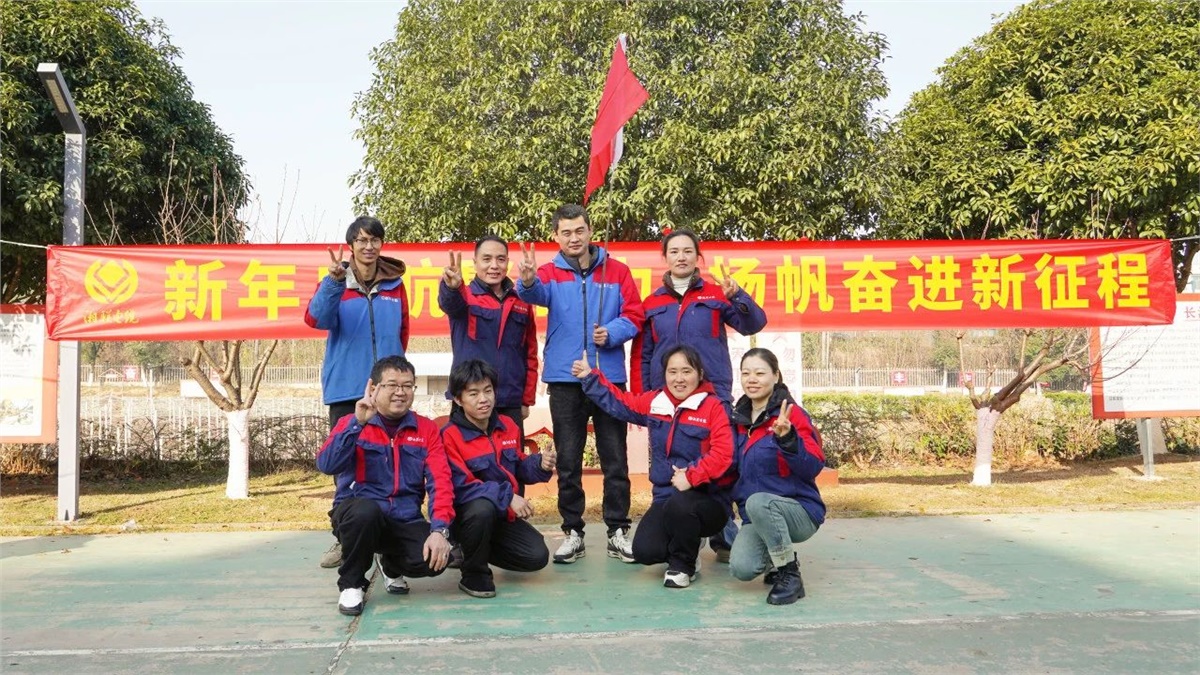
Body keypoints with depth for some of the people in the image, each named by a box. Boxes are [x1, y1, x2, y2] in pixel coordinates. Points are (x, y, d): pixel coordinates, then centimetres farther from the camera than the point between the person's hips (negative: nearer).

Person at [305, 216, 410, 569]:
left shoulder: (394, 284, 9)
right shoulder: (335, 283, 2)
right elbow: (317, 318, -18)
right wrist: (334, 281, -32)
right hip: (346, 389, -1)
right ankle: (343, 534, 11)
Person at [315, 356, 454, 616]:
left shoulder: (427, 429, 5)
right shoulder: (352, 424, 3)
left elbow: (440, 482, -5)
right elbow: (327, 466, -14)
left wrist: (439, 530, -19)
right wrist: (358, 423, -21)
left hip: (406, 522, 2)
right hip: (359, 515, -2)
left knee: (434, 559, -26)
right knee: (366, 509, -37)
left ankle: (392, 566, 14)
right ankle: (351, 584, -7)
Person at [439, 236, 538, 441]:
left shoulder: (521, 302, 10)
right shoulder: (464, 296, -1)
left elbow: (530, 354, 14)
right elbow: (449, 302, -26)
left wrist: (527, 400, 10)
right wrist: (451, 287, -50)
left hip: (511, 405, 3)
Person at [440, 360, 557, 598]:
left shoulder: (508, 426, 3)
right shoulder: (450, 435, -17)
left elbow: (518, 469, 12)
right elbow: (460, 487, -23)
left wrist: (539, 464, -11)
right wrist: (507, 497, -30)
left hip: (504, 516, 6)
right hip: (465, 515, -6)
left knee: (537, 556, -11)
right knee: (482, 508, -39)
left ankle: (477, 549, 16)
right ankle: (474, 574, -13)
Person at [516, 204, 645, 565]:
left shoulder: (616, 271, 6)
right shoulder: (550, 273, 2)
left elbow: (633, 315, 3)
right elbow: (537, 294, -20)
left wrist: (611, 332, -17)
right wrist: (527, 281, -44)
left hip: (609, 377, 0)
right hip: (565, 379, 0)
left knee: (615, 459, 5)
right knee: (568, 461, 7)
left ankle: (618, 531, 15)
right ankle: (573, 532, 18)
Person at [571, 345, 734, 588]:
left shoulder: (714, 406, -9)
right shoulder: (654, 402, 8)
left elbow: (722, 454, -20)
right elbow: (619, 402, 22)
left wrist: (692, 477, -27)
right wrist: (589, 377, 19)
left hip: (708, 501, -5)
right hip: (665, 498, 5)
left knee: (679, 504, -39)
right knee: (644, 551, -17)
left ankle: (683, 564, -7)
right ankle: (687, 541, 20)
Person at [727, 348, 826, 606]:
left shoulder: (793, 414, -11)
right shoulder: (740, 418, 7)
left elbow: (813, 467, -21)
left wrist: (787, 437, -37)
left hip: (800, 512, -5)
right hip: (758, 517, 5)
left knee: (758, 502, -37)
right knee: (741, 568, -24)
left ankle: (790, 575, -16)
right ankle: (777, 559, 12)